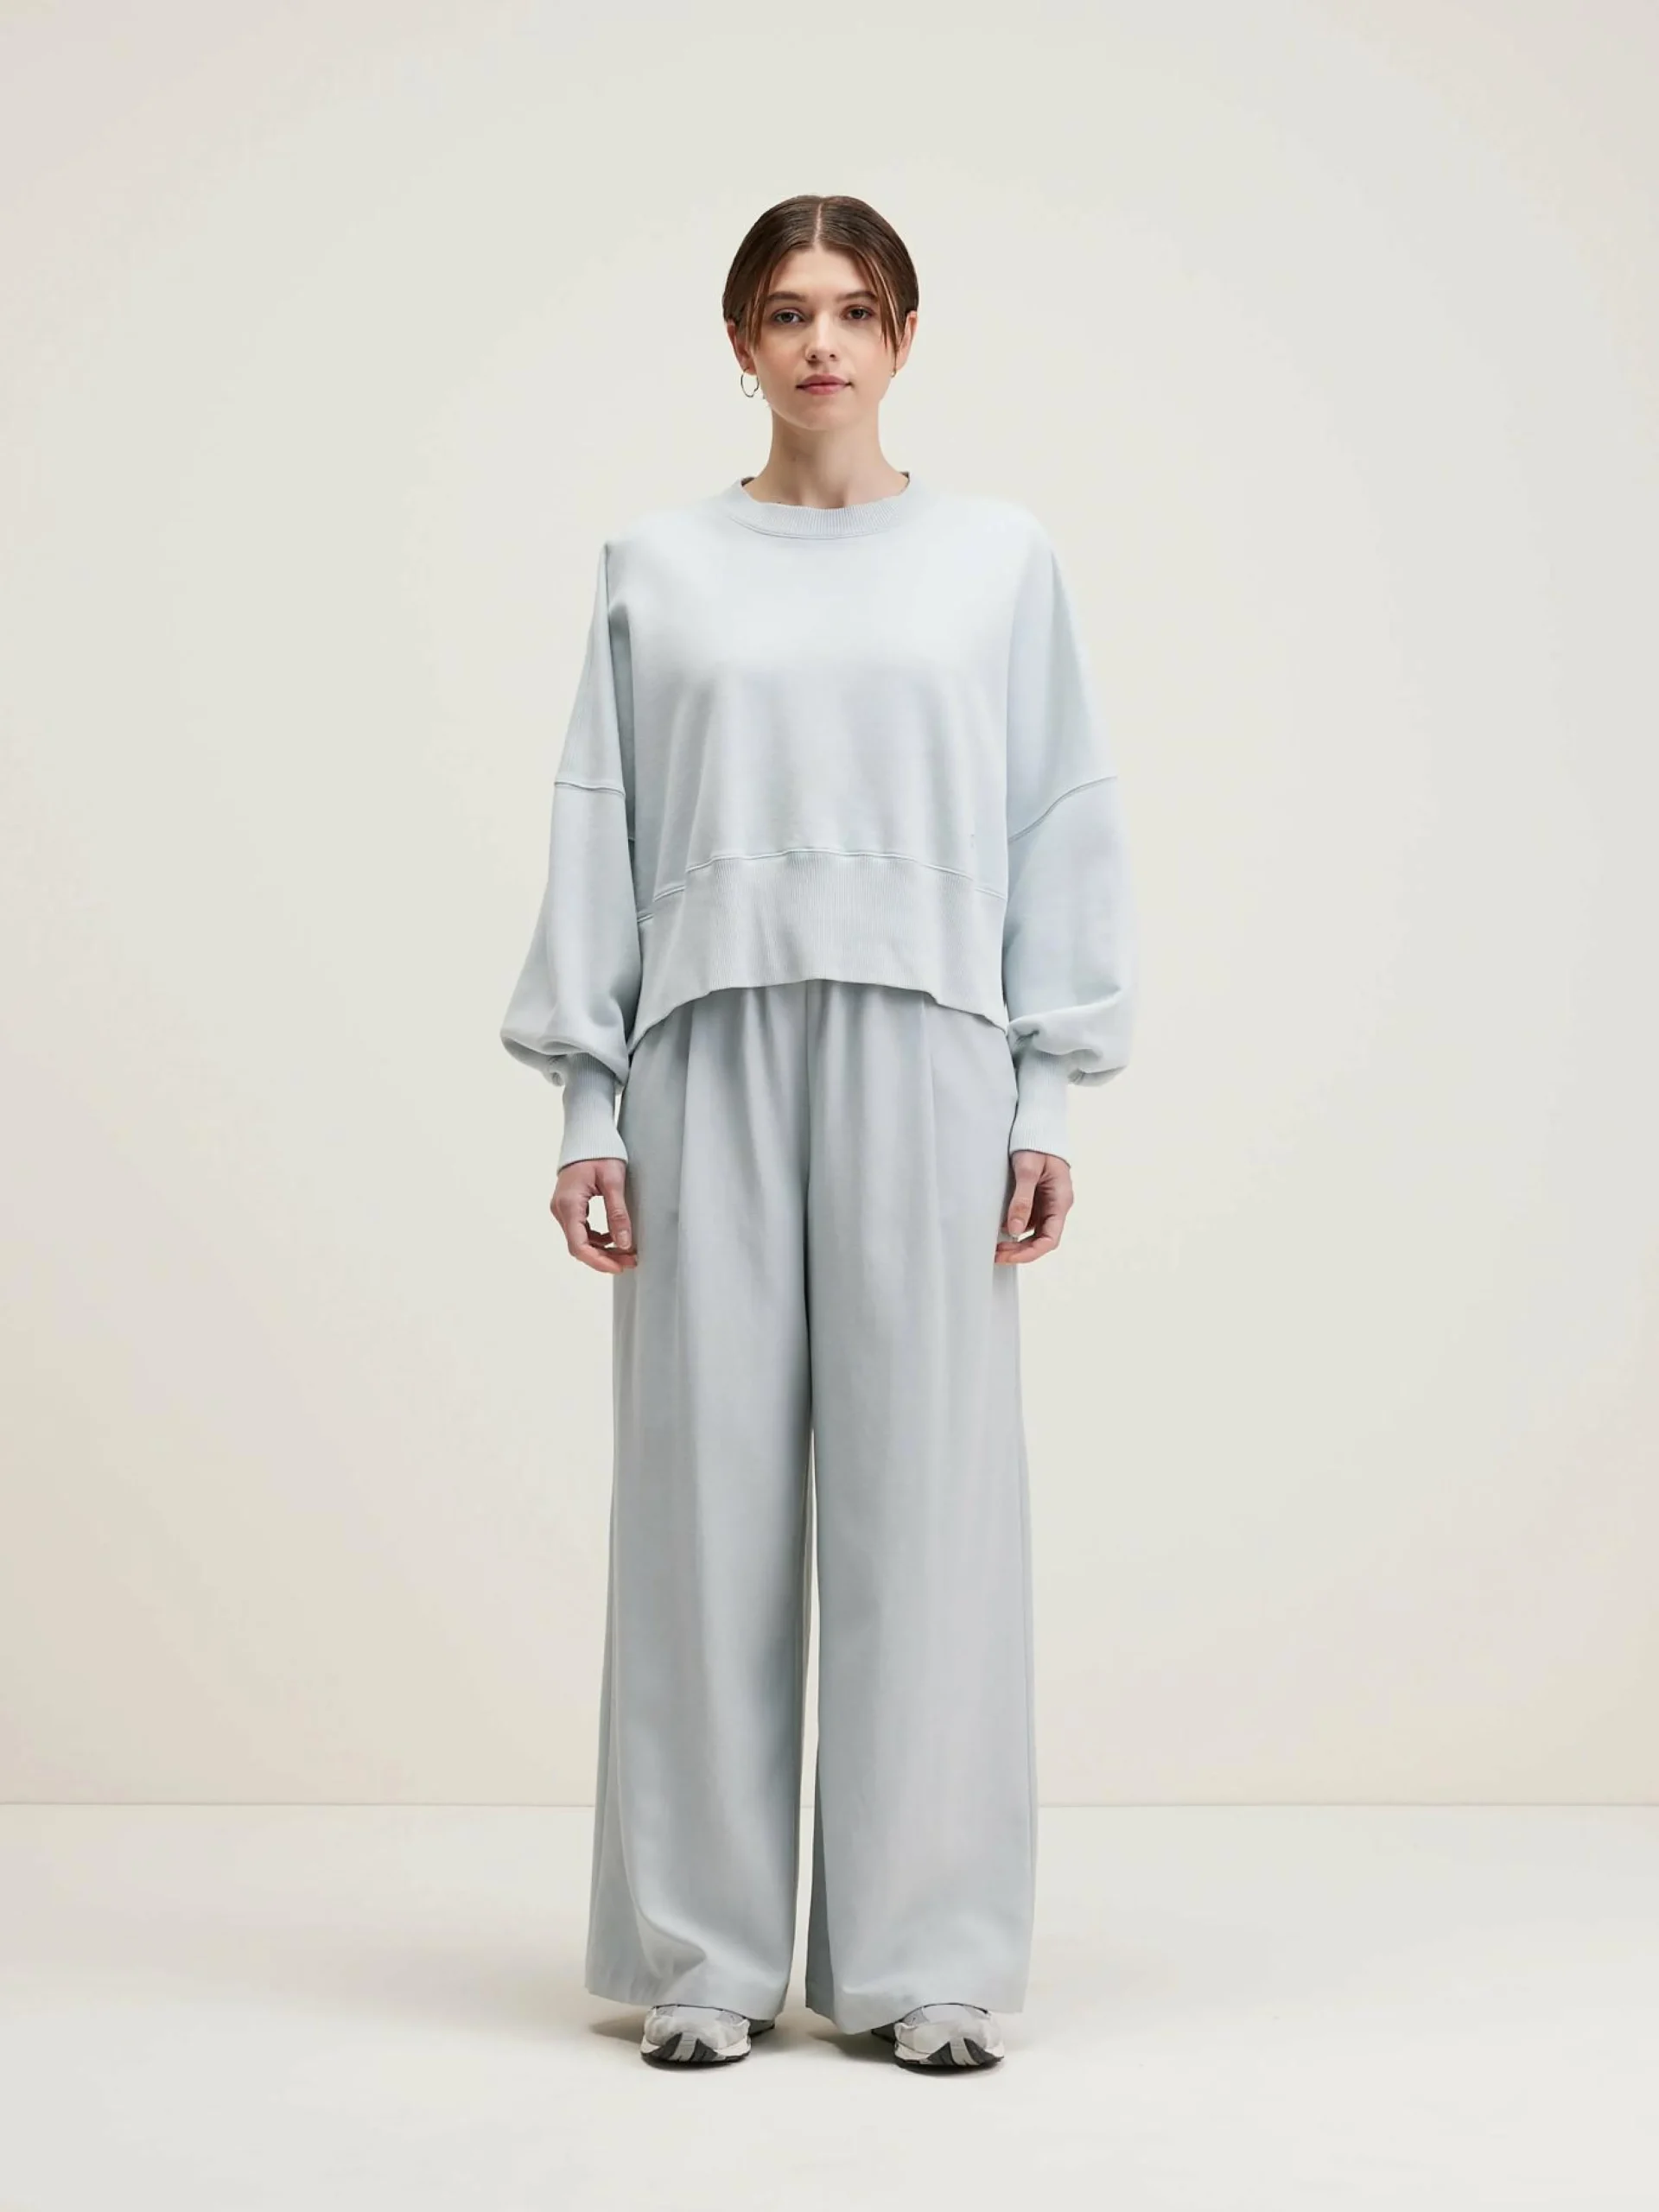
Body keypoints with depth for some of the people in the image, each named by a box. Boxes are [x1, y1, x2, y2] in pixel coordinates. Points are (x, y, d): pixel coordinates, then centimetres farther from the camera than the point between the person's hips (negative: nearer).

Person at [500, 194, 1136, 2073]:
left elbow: (1063, 832, 6)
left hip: (921, 1056, 0)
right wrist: (587, 1104, 1)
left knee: (922, 1487, -1)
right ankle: (701, 1953, 11)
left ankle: (925, 1958, 9)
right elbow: (598, 837, 7)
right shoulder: (656, 568, 10)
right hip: (709, 1054, 1)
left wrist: (1048, 1095, -1)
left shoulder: (1001, 557, 9)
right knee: (706, 1480, 1)